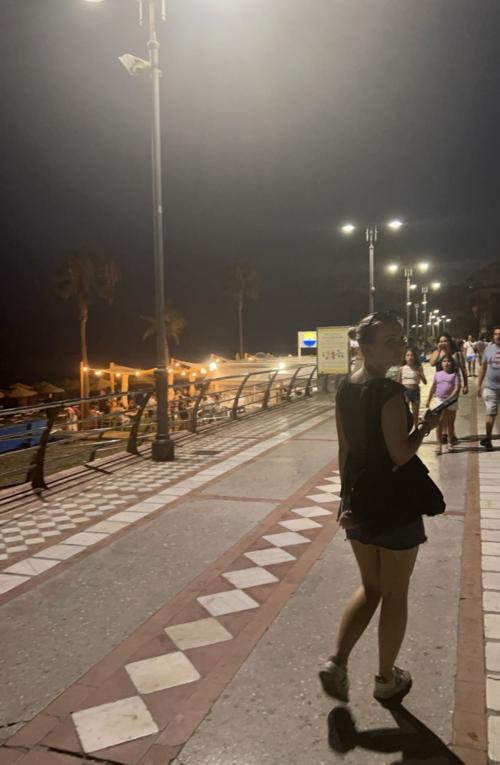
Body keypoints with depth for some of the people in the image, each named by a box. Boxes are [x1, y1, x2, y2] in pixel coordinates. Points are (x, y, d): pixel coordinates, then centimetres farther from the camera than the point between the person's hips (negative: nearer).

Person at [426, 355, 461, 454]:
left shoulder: (455, 375, -3)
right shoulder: (437, 374, 6)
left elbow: (457, 388, -11)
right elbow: (433, 388, 14)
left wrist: (448, 399, -22)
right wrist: (428, 400, 14)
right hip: (440, 400, 1)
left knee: (450, 422, 10)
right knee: (440, 422, -4)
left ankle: (450, 443, 22)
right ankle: (439, 444, -3)